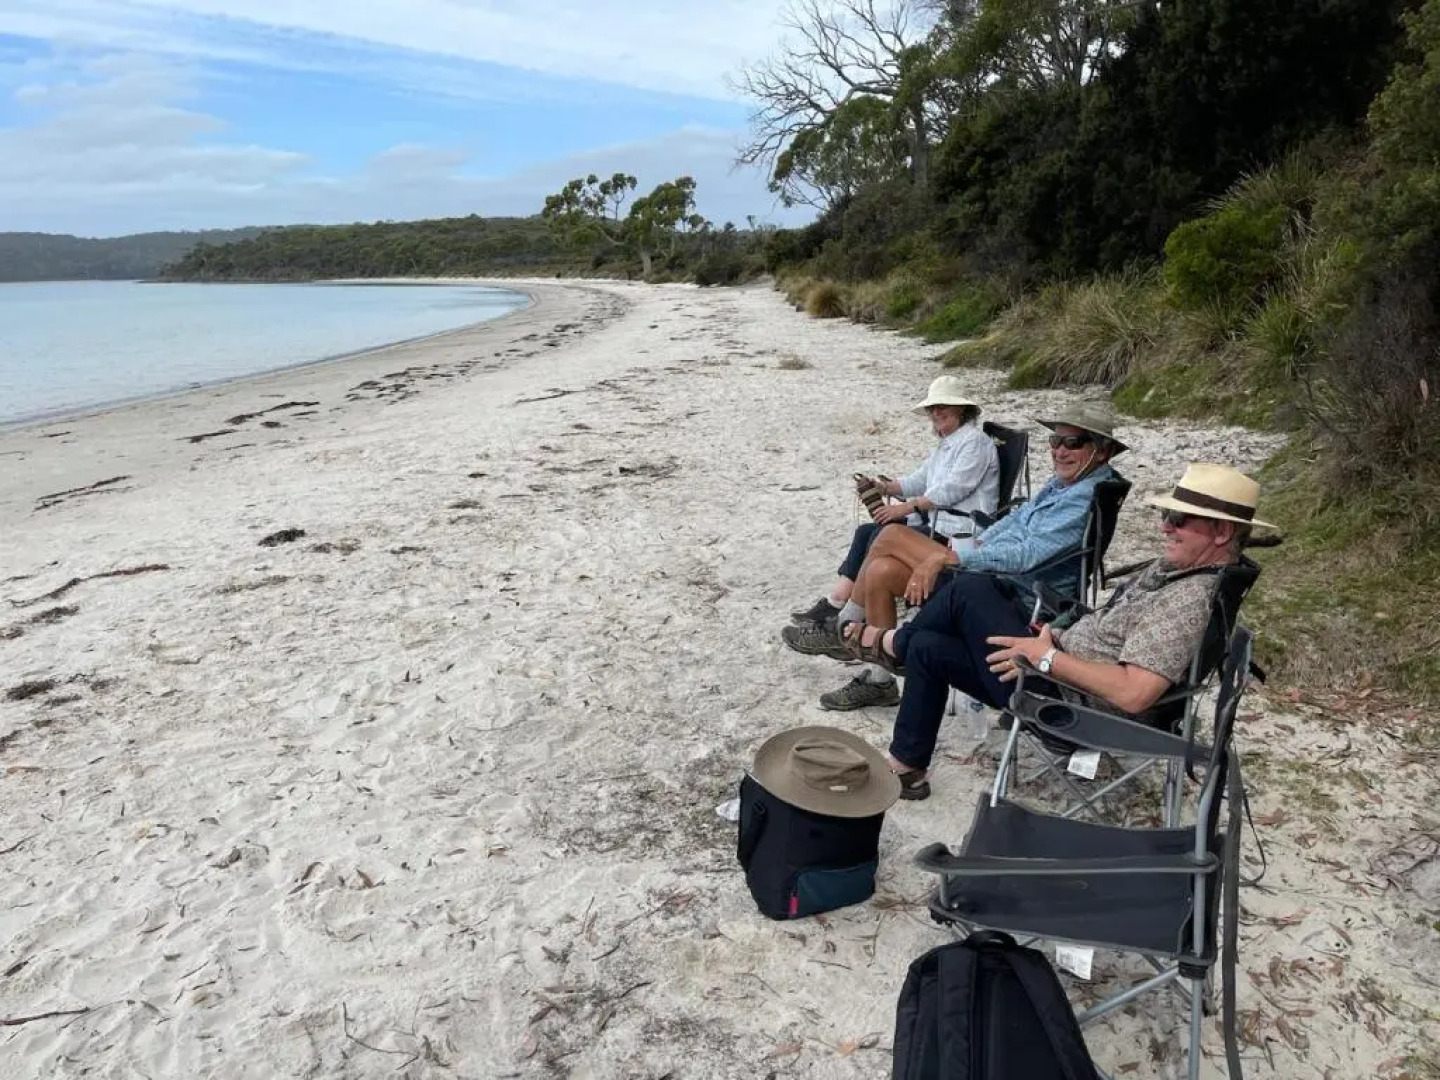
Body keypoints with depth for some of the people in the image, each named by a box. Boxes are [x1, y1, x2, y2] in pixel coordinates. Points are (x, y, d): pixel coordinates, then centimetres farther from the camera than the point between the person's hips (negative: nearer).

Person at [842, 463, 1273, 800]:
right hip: (1060, 670, 10)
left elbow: (1133, 694, -33)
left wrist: (1048, 657, -23)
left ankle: (894, 645, 20)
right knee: (928, 648, 11)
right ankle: (907, 769, 24)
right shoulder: (1179, 565, 5)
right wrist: (1061, 636, 3)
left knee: (969, 589, -8)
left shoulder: (1193, 601, -25)